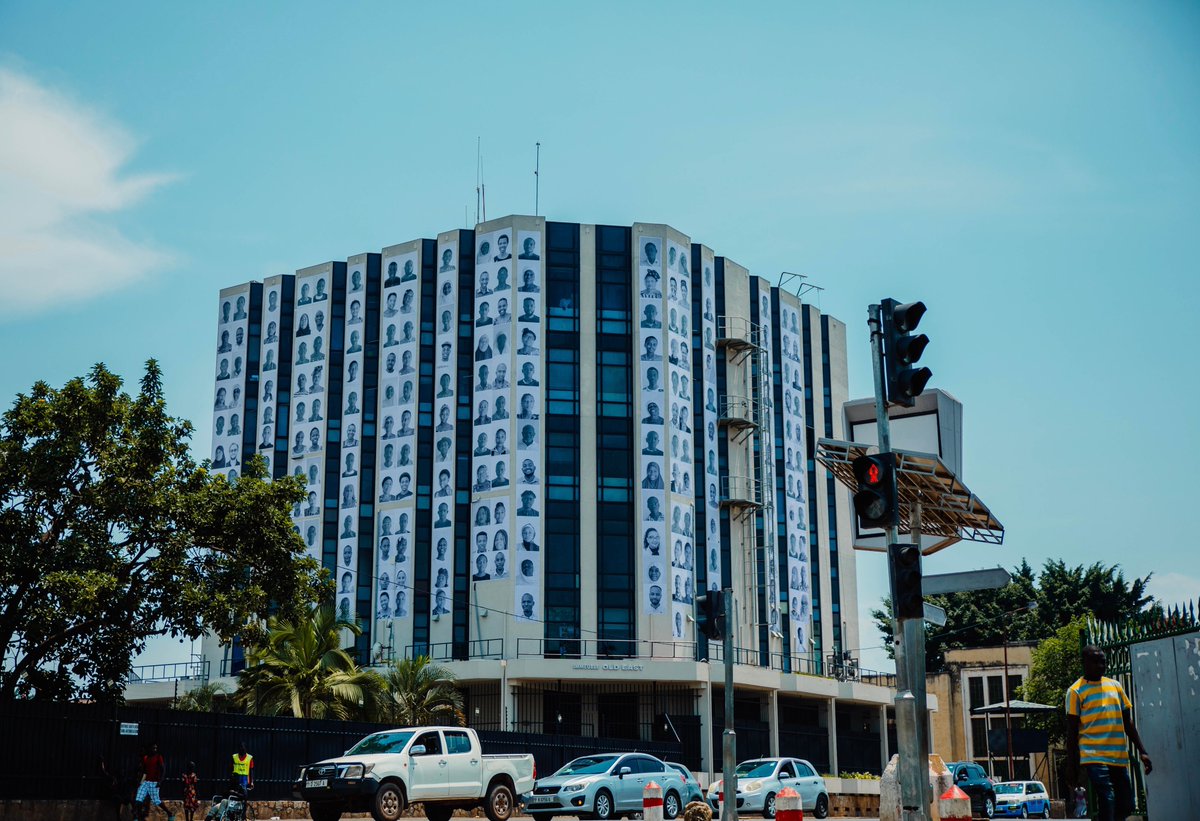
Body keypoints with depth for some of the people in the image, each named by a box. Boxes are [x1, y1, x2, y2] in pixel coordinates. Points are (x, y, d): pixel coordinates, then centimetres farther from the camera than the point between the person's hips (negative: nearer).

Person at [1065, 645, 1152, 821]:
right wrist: (1071, 766, -4)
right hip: (1094, 757, -6)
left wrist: (1142, 752, 11)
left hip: (1119, 757, 6)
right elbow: (1072, 731, -2)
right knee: (1108, 800, -16)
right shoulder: (1076, 691, -2)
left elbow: (1128, 722, 18)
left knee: (1126, 806, 6)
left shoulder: (1115, 685, 14)